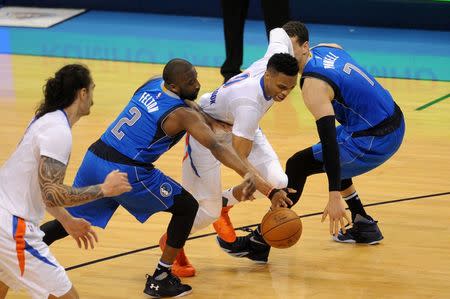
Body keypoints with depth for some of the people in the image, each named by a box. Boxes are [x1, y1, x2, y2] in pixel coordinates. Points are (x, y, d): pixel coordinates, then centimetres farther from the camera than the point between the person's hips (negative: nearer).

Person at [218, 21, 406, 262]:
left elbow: (329, 140, -28)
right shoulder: (329, 48, 5)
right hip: (394, 123, 9)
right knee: (331, 157, 29)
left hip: (373, 141, -9)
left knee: (298, 165, -4)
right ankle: (364, 225, 30)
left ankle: (261, 241, -2)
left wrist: (335, 197, -32)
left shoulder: (313, 86, -20)